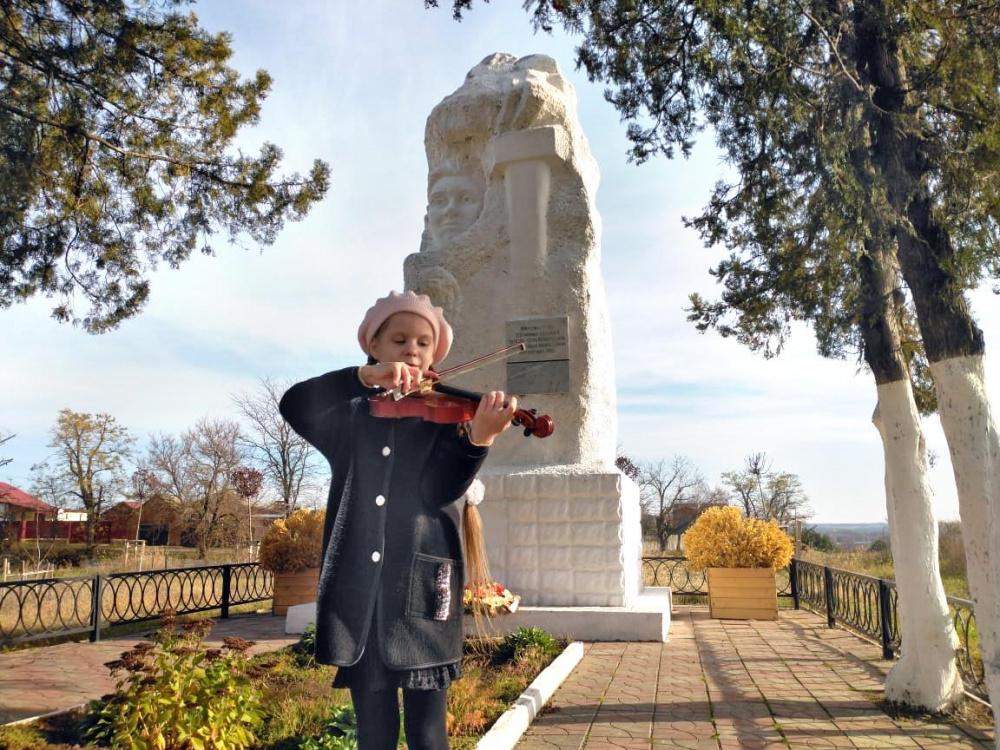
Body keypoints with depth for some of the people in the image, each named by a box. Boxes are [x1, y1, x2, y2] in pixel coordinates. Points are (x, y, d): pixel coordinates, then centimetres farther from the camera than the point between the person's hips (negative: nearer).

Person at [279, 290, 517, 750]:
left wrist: (479, 438, -31)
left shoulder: (446, 416, 6)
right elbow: (293, 406, -9)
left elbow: (440, 488, -11)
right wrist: (365, 376, -24)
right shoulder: (350, 418, 11)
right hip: (358, 585, 2)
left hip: (420, 583, -1)